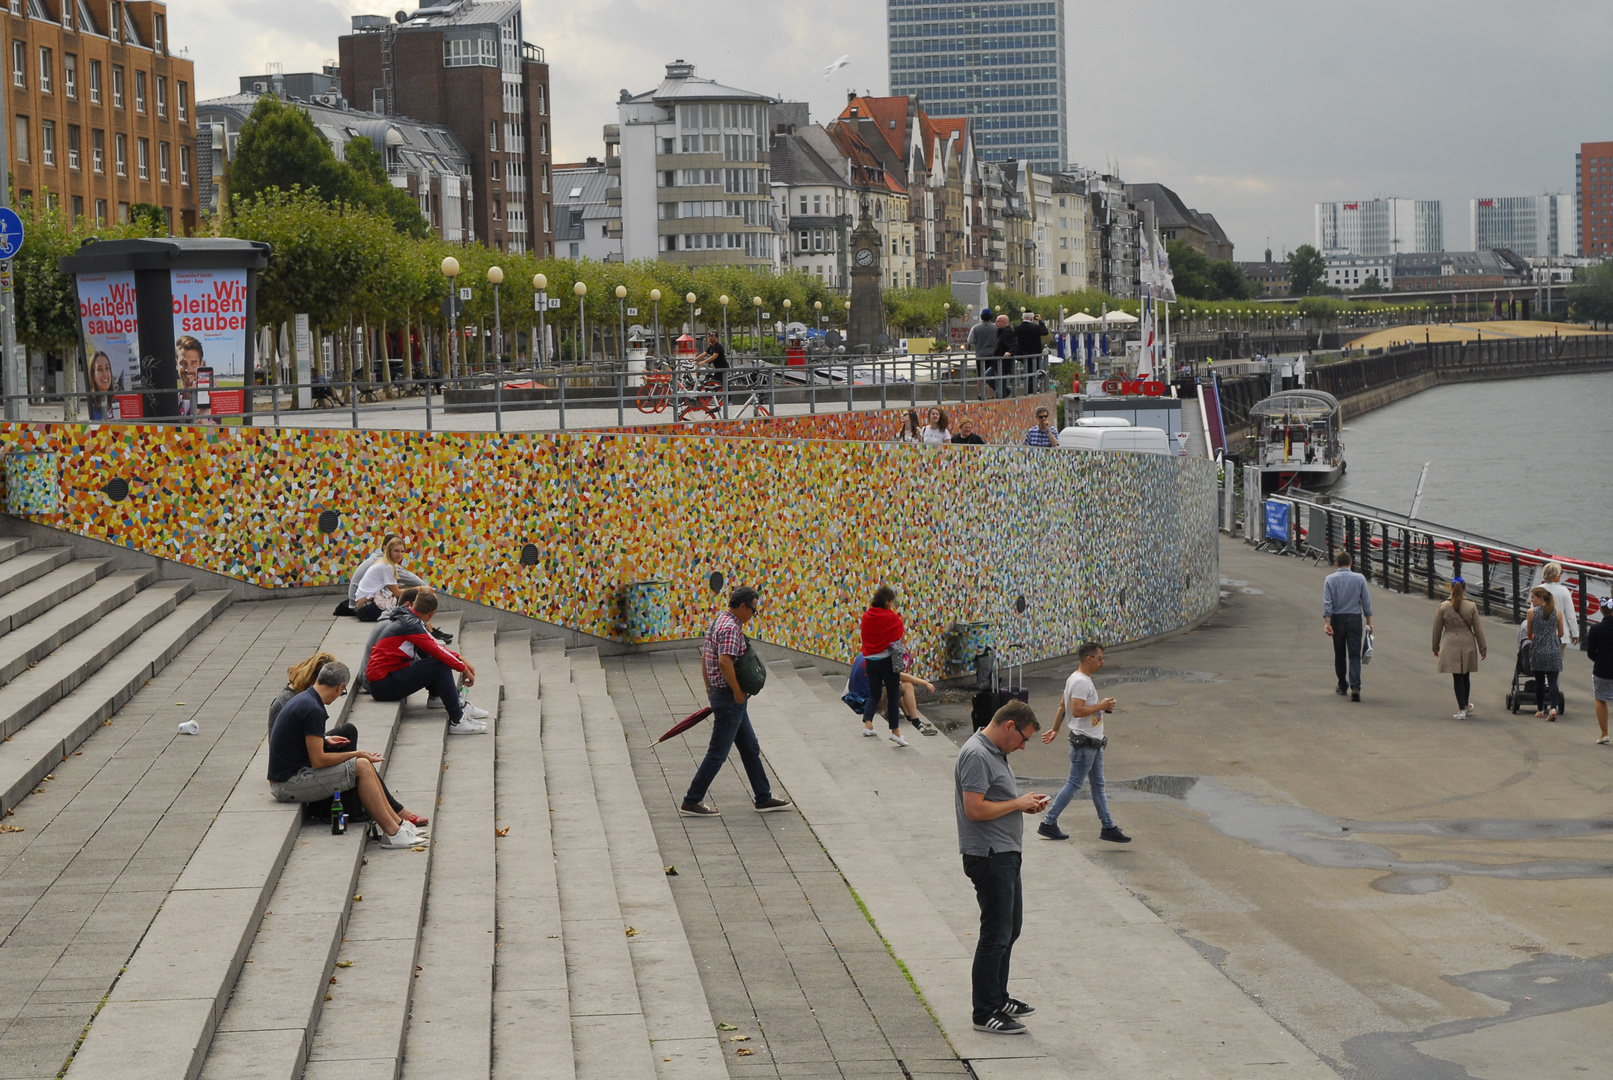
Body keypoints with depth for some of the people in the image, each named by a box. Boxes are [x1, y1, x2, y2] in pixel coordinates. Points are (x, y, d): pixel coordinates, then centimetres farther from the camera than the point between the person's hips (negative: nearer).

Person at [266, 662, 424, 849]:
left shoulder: (303, 700, 11)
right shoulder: (313, 710, -21)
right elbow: (318, 760, -20)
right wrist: (357, 754, -9)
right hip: (289, 785, -10)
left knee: (364, 765, 10)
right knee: (361, 766, -14)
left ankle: (397, 823, 15)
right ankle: (392, 833, -9)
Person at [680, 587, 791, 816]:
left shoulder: (716, 623, 12)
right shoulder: (731, 628, -19)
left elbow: (704, 658, 19)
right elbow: (724, 662, -31)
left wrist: (710, 689, 23)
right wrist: (738, 691, -21)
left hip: (719, 693, 11)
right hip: (729, 698, -11)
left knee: (750, 748, 15)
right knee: (717, 753, -3)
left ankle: (763, 798, 21)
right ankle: (691, 802, 2)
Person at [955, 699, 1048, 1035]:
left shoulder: (994, 752, 15)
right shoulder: (976, 755, -18)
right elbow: (975, 809, -25)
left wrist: (1025, 804, 9)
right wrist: (1018, 803, -15)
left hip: (1006, 855, 11)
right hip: (989, 857, -11)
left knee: (1010, 927, 19)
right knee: (996, 934, -7)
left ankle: (998, 998, 31)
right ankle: (985, 1013, -1)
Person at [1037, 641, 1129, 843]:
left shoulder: (1074, 679, 13)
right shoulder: (1081, 682, -19)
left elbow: (1062, 706, 19)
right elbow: (1077, 710, -28)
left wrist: (1055, 729, 25)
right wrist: (1102, 706, -19)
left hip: (1093, 742, 11)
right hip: (1084, 742, -11)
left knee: (1098, 785, 12)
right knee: (1074, 784, -4)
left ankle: (1107, 827, 16)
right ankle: (1048, 824, 3)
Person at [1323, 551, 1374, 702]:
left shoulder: (1330, 579, -3)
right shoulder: (1359, 579, -2)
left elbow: (1327, 603, -9)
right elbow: (1366, 601, 2)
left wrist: (1327, 623, -11)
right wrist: (1369, 621, 9)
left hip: (1337, 619, 0)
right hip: (1355, 619, 0)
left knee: (1339, 654, 15)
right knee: (1354, 655, -4)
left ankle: (1342, 686, 25)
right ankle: (1355, 687, -20)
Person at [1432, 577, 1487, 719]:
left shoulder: (1443, 607, -6)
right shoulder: (1471, 606, -4)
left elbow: (1437, 629, 2)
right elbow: (1478, 628, 1)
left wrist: (1436, 647, 15)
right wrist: (1483, 648, 9)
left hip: (1451, 645, -2)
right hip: (1468, 644, 2)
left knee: (1457, 677, 0)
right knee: (1466, 676, 16)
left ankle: (1462, 710, -4)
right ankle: (1466, 706, 31)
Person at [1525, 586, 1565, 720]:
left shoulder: (1532, 612, -4)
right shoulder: (1557, 613, 1)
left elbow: (1529, 634, 5)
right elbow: (1561, 634, 10)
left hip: (1537, 649, -1)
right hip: (1553, 650, 1)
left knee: (1539, 681, 11)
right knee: (1552, 681, -1)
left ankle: (1540, 710, 18)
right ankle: (1553, 708, -18)